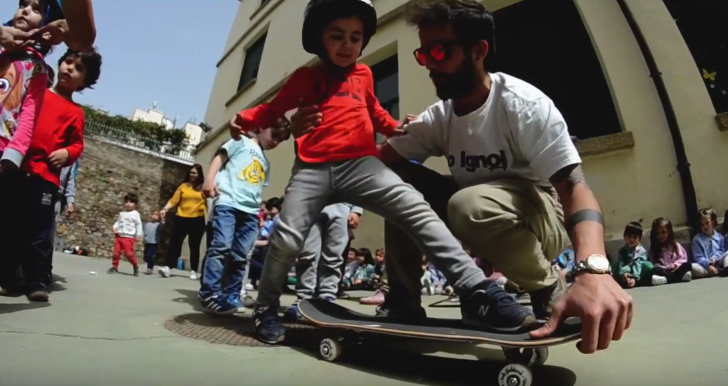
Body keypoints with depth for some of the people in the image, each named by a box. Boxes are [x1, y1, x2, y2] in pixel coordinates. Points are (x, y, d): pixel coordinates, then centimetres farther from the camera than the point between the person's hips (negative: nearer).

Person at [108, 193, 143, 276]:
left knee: (129, 253, -9)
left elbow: (139, 225, -6)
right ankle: (114, 267, 18)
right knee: (116, 252, 5)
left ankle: (135, 266, 11)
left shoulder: (135, 214, -5)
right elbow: (118, 222, 20)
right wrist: (115, 227, -1)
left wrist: (138, 235, -10)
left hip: (128, 237, -6)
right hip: (119, 236, 6)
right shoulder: (122, 213, 13)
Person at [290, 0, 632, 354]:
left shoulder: (524, 105, -22)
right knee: (397, 182, -13)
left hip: (544, 218, -4)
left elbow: (576, 189, -30)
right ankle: (403, 300, -4)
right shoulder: (437, 118, -5)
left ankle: (549, 290, -8)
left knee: (470, 204, -36)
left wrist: (593, 269, -49)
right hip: (478, 218, 5)